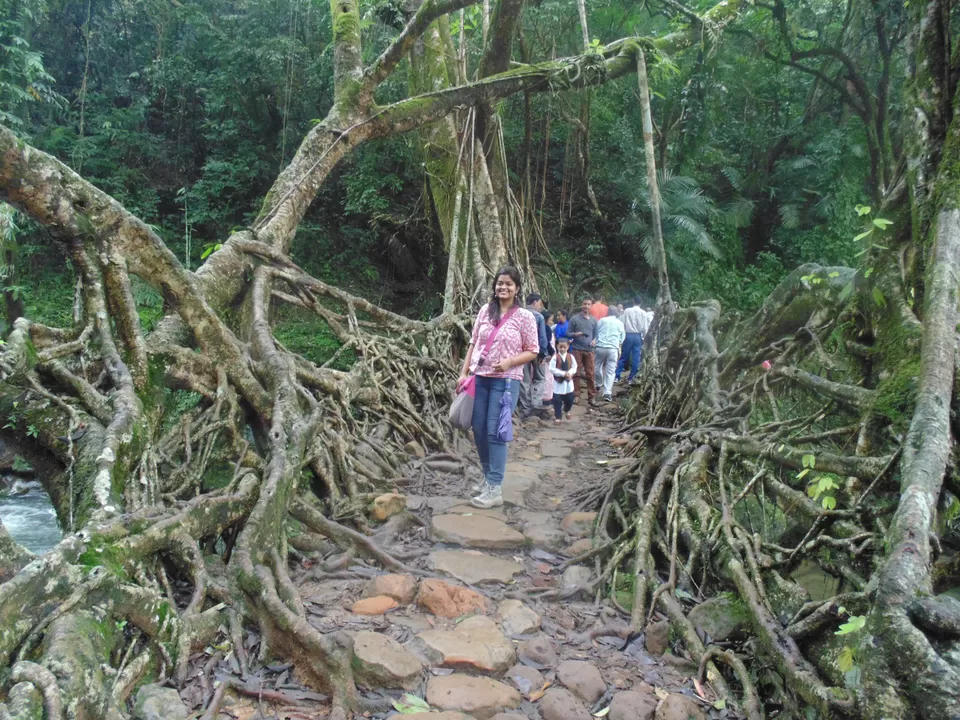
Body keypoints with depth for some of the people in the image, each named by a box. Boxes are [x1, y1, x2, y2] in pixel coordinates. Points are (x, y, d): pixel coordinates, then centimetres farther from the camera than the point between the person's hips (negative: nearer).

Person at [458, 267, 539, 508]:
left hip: (506, 381, -4)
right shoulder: (485, 311, 7)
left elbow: (532, 351, -2)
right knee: (479, 430, 9)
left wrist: (509, 362, -17)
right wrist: (464, 373, 6)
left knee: (495, 432, -7)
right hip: (480, 378, 5)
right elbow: (473, 344, 11)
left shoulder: (525, 316, -4)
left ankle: (494, 490, -1)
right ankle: (489, 476, 29)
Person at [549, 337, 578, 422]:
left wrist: (569, 373, -19)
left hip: (568, 381, 3)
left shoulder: (571, 357, -1)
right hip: (558, 382, -3)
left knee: (570, 399, 12)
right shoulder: (555, 357, -12)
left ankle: (566, 411, 42)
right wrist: (563, 373, -22)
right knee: (557, 400, 0)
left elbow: (574, 367, 2)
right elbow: (552, 369, -17)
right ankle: (557, 417, 11)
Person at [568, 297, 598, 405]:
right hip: (577, 349, -2)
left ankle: (591, 396, 9)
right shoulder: (574, 318, -2)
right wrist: (575, 334, -19)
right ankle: (576, 395, 10)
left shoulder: (594, 320, 9)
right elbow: (568, 333, 0)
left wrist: (594, 340, -7)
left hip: (589, 350, 2)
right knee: (576, 373, 2)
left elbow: (595, 334, 14)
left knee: (590, 373, 3)